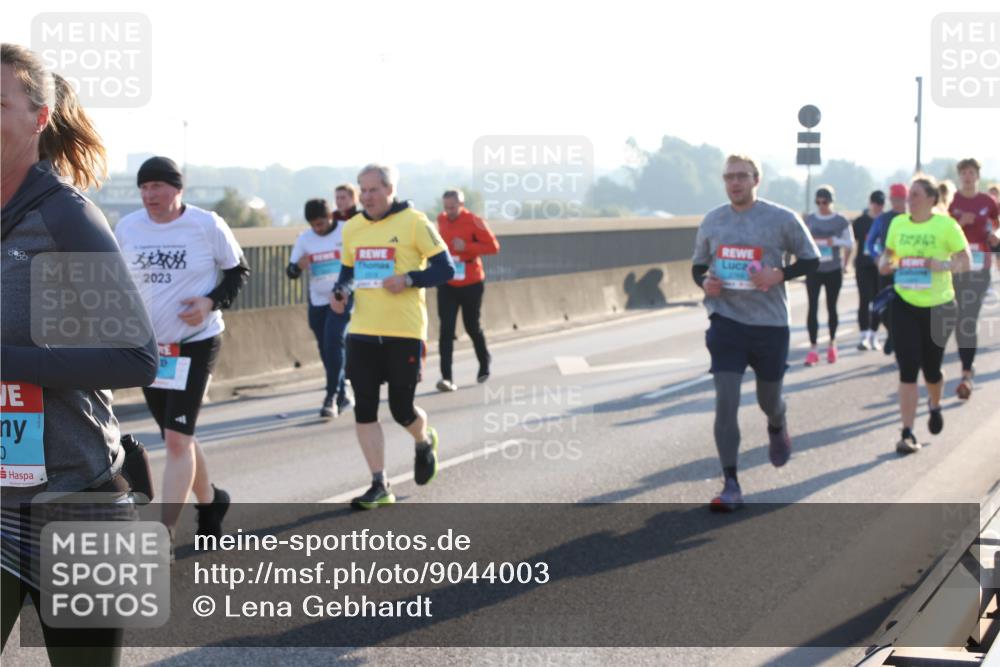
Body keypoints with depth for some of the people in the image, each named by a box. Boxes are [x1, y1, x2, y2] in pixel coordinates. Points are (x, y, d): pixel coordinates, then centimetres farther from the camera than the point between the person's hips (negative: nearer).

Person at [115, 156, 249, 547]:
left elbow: (238, 271, 1)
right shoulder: (127, 228, 0)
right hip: (148, 346, 5)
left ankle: (164, 534, -13)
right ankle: (209, 500, 41)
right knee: (178, 438, 16)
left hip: (196, 343, -5)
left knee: (177, 439, -14)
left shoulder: (207, 225, -10)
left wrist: (212, 302, -16)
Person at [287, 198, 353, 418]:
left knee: (333, 344, -18)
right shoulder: (304, 239, 2)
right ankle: (342, 395, 24)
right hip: (317, 301, 5)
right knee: (326, 350, 9)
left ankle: (331, 397, -14)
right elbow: (291, 272, 4)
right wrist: (298, 266, -19)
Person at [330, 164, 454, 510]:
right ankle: (379, 487, 6)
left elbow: (445, 268, -6)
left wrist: (407, 279, -20)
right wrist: (340, 293, -1)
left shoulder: (414, 222, -6)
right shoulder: (352, 228, 10)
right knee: (364, 410, -2)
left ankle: (424, 442, 38)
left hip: (404, 333, -4)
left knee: (402, 410, 2)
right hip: (362, 332, 4)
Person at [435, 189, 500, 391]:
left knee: (472, 327, 11)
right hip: (447, 285, 3)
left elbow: (493, 246, -13)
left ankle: (484, 364, 38)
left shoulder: (474, 221, -12)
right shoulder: (441, 220, 3)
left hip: (471, 284, -3)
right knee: (446, 330, -9)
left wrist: (467, 247, -23)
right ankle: (447, 377, -13)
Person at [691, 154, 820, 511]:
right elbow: (698, 264, 17)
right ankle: (731, 486, -6)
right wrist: (704, 281, -7)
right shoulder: (712, 221, 5)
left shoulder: (782, 219, -4)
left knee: (769, 400, 15)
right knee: (725, 403, -11)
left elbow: (811, 259, 3)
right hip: (726, 321, 1)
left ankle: (777, 428, 54)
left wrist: (778, 275, -15)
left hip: (770, 323, -1)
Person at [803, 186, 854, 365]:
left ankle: (832, 344, 24)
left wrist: (836, 241, -15)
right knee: (813, 308, -7)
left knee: (831, 307, 8)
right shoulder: (809, 220, 5)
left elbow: (850, 243, 2)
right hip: (814, 270, 1)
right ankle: (813, 348, -8)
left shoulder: (841, 221, -1)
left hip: (833, 271, -1)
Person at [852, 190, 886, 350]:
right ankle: (864, 336, -10)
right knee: (865, 299, -8)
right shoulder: (859, 222, 4)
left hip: (881, 266, 1)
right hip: (863, 266, -1)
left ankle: (873, 335, 16)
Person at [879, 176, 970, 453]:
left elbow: (965, 261, -7)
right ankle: (907, 433, -5)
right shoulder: (898, 223, 2)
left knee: (931, 368, 10)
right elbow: (889, 252, 16)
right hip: (905, 304, 2)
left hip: (938, 305, -2)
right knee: (907, 370, -8)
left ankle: (935, 406, 45)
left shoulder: (946, 225, -8)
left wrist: (944, 265, -26)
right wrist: (885, 263, -7)